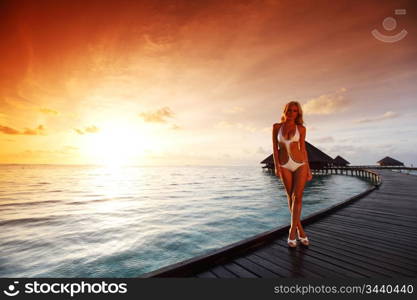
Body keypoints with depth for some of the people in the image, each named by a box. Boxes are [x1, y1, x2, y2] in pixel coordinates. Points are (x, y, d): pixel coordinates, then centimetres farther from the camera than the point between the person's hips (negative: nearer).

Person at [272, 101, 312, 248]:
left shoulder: (301, 128, 3)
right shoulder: (276, 127, 3)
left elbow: (303, 149, 6)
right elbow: (275, 147, 1)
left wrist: (308, 169, 3)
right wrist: (276, 166, -9)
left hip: (300, 164, 0)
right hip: (285, 166, 1)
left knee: (297, 197, -8)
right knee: (291, 197, 6)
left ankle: (292, 230, 6)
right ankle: (300, 229, 23)